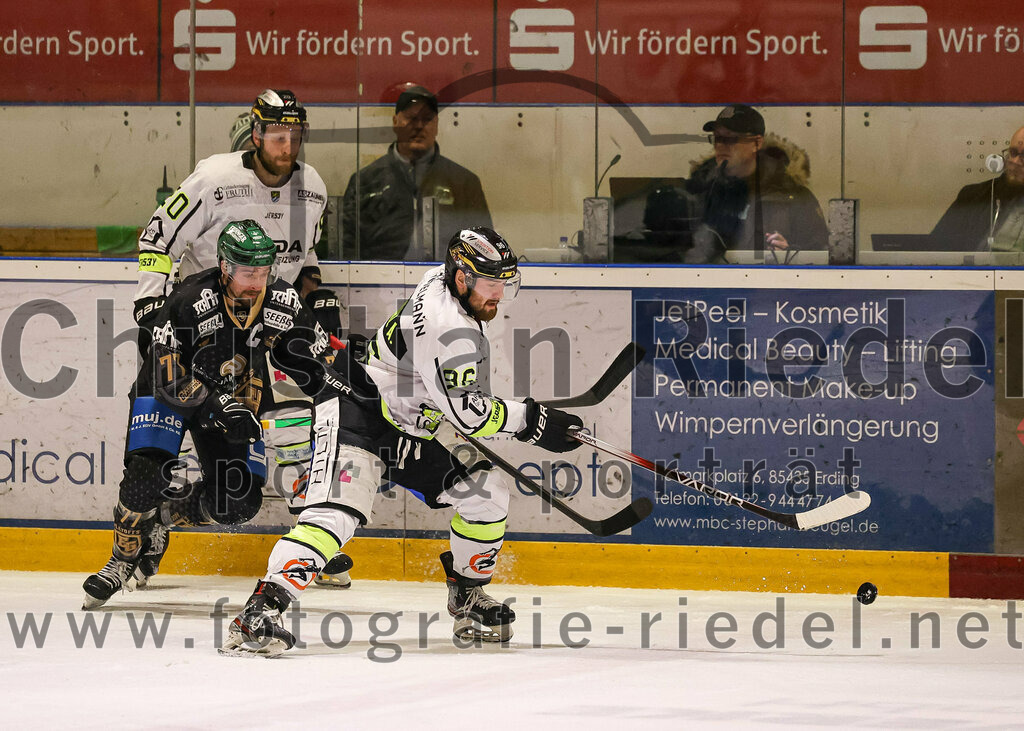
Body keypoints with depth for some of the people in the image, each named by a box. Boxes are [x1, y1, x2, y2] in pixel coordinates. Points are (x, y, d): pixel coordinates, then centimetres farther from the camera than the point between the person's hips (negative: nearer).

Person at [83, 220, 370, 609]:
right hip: (170, 393, -4)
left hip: (235, 398, 4)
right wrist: (217, 406, -42)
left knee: (240, 500, -9)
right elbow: (169, 376, -32)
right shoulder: (189, 301, -31)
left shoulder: (283, 303, -18)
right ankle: (123, 560, -3)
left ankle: (164, 515, 15)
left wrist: (335, 384, -20)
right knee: (147, 472, -23)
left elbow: (312, 351, -1)